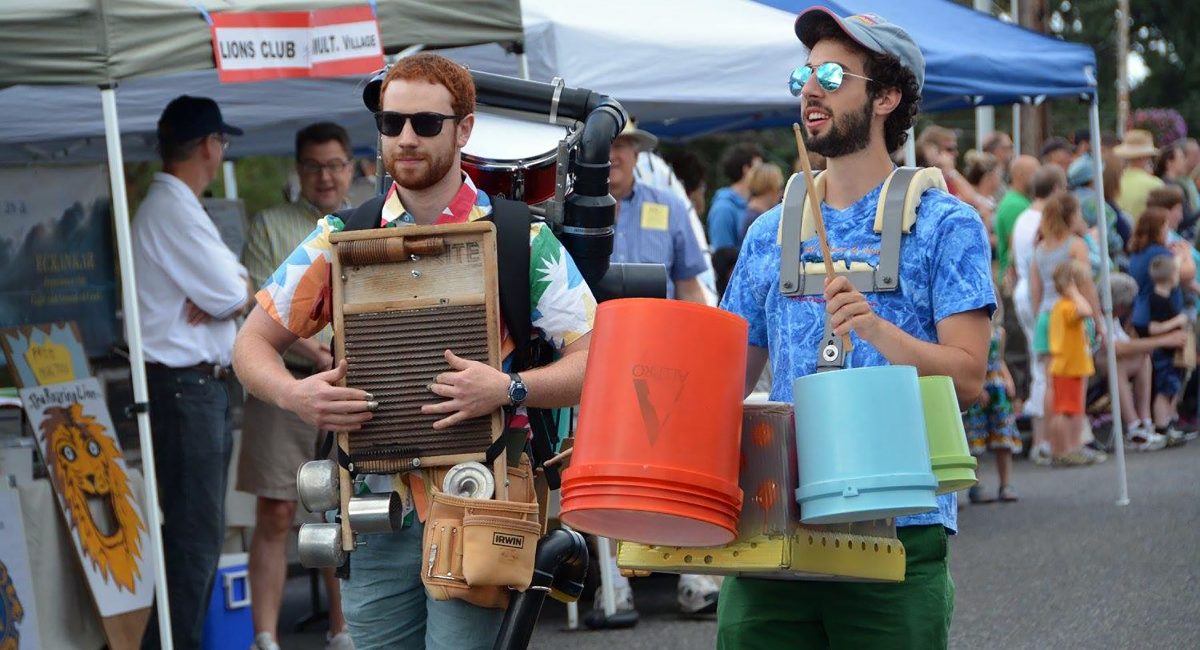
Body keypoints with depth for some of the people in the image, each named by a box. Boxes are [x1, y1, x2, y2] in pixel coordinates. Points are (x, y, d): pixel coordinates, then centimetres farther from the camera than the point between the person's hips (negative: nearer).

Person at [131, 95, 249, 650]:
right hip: (185, 386, -11)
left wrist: (225, 293, -8)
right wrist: (238, 291, 3)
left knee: (201, 532, 15)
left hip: (203, 386, 11)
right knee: (196, 535, -11)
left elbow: (232, 285, 13)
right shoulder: (173, 210, -15)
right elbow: (231, 295, -18)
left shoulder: (175, 206, 19)